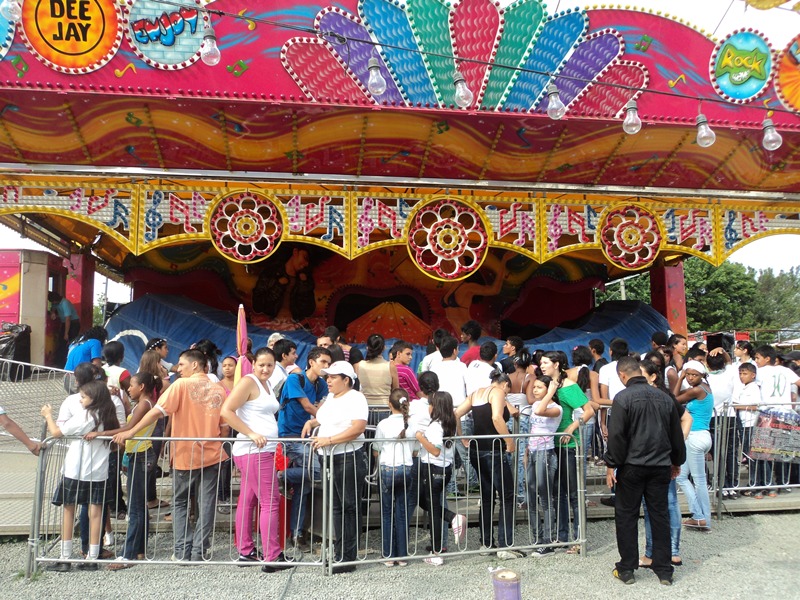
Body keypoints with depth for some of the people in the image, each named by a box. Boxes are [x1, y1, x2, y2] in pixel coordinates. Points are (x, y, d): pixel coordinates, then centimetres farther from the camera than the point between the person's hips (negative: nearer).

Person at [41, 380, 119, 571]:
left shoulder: (84, 415, -13)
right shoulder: (109, 417, 5)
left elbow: (56, 432, -6)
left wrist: (48, 415, 8)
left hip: (75, 471, -5)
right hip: (99, 472, 5)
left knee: (68, 510, 8)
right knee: (95, 512, 6)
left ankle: (65, 559, 12)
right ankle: (92, 559, 11)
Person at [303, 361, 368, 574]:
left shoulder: (355, 398, -10)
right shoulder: (330, 397, 16)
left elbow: (358, 427, -23)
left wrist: (329, 440, -25)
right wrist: (312, 422, 14)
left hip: (348, 458, -9)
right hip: (329, 459, 9)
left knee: (349, 508, -2)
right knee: (336, 507, 13)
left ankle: (348, 559, 5)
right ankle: (339, 554, 22)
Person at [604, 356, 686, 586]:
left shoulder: (623, 398, -11)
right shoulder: (664, 397, 6)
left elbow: (616, 435, -15)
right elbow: (676, 434, 14)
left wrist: (611, 464, -6)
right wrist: (676, 461, 26)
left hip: (632, 466, -5)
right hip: (660, 466, 5)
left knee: (626, 516, 6)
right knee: (660, 515, 12)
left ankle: (627, 569, 13)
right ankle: (664, 570, 18)